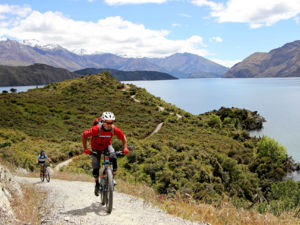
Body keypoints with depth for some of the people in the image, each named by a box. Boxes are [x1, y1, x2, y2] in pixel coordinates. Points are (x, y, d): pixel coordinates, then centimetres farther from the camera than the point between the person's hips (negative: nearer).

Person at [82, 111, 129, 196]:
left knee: (113, 157, -29)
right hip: (96, 148, -1)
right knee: (96, 168, -6)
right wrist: (85, 148, -23)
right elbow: (83, 135, -21)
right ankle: (97, 183, 22)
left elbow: (123, 137, -8)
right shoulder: (96, 129, -34)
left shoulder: (114, 129, -27)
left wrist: (125, 148, -20)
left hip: (107, 145, 1)